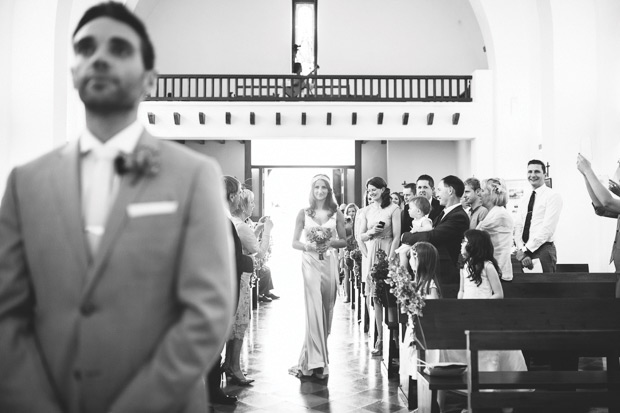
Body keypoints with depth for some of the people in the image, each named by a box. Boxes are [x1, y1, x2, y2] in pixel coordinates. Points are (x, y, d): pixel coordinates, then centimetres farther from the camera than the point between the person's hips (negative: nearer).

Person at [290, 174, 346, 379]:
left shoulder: (336, 214, 7)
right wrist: (308, 246, -15)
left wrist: (331, 243, -10)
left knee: (327, 309, 5)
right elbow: (294, 242, 4)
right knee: (314, 309, -11)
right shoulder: (303, 213, 5)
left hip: (330, 262, 2)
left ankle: (313, 358, 20)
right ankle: (316, 361, -9)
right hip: (310, 262, -2)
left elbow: (344, 241, 9)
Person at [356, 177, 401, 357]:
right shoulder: (367, 210, 12)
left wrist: (390, 259, -15)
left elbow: (396, 237, -8)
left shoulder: (393, 209, -3)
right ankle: (380, 340, 8)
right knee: (376, 299, 4)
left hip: (387, 254, -4)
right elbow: (359, 237, 13)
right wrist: (371, 232, -7)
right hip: (371, 255, 5)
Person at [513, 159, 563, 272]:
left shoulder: (552, 196, -4)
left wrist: (527, 248, -14)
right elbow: (518, 226, 7)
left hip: (543, 250, -5)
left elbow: (548, 228, -13)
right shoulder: (524, 199, 15)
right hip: (524, 251, 5)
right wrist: (521, 249, -9)